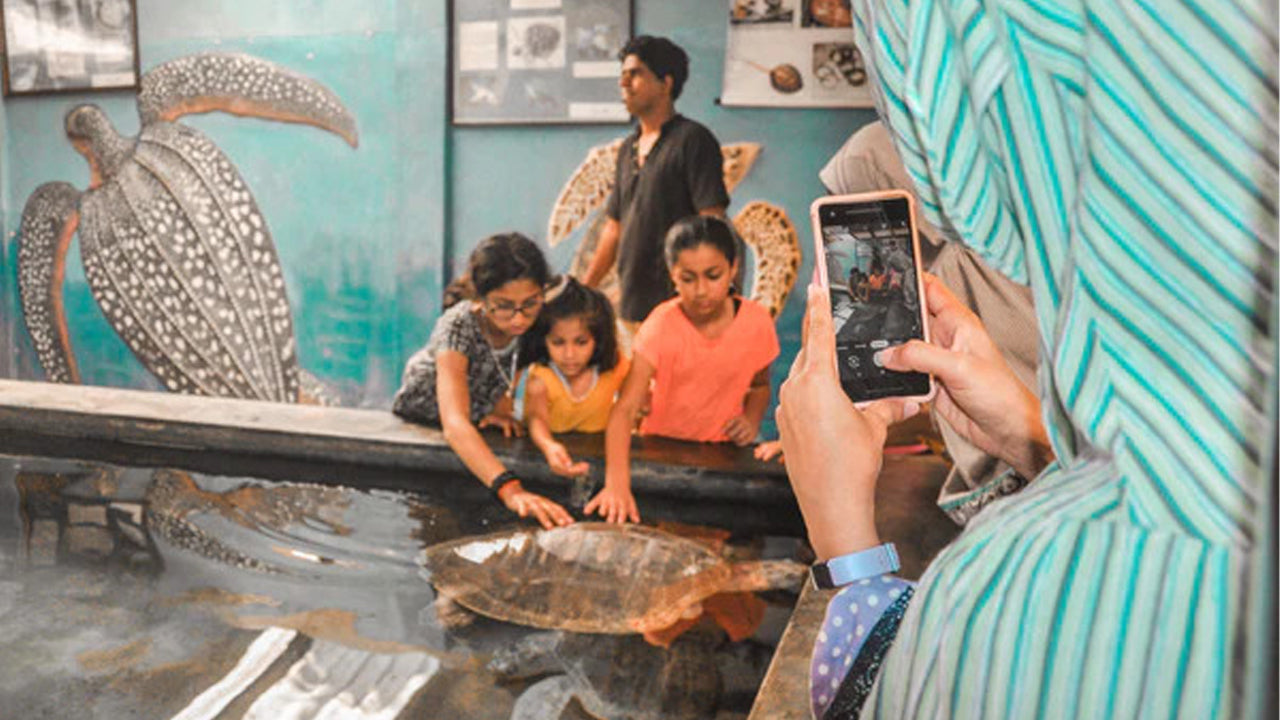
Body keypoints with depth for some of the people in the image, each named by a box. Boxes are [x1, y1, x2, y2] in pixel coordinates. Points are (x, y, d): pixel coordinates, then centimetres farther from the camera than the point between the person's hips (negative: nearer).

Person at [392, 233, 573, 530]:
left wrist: (501, 407, -16)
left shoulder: (533, 319, -23)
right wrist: (510, 489, -65)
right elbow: (454, 424, -52)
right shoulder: (458, 328, -38)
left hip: (482, 420, 3)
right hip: (419, 420, -3)